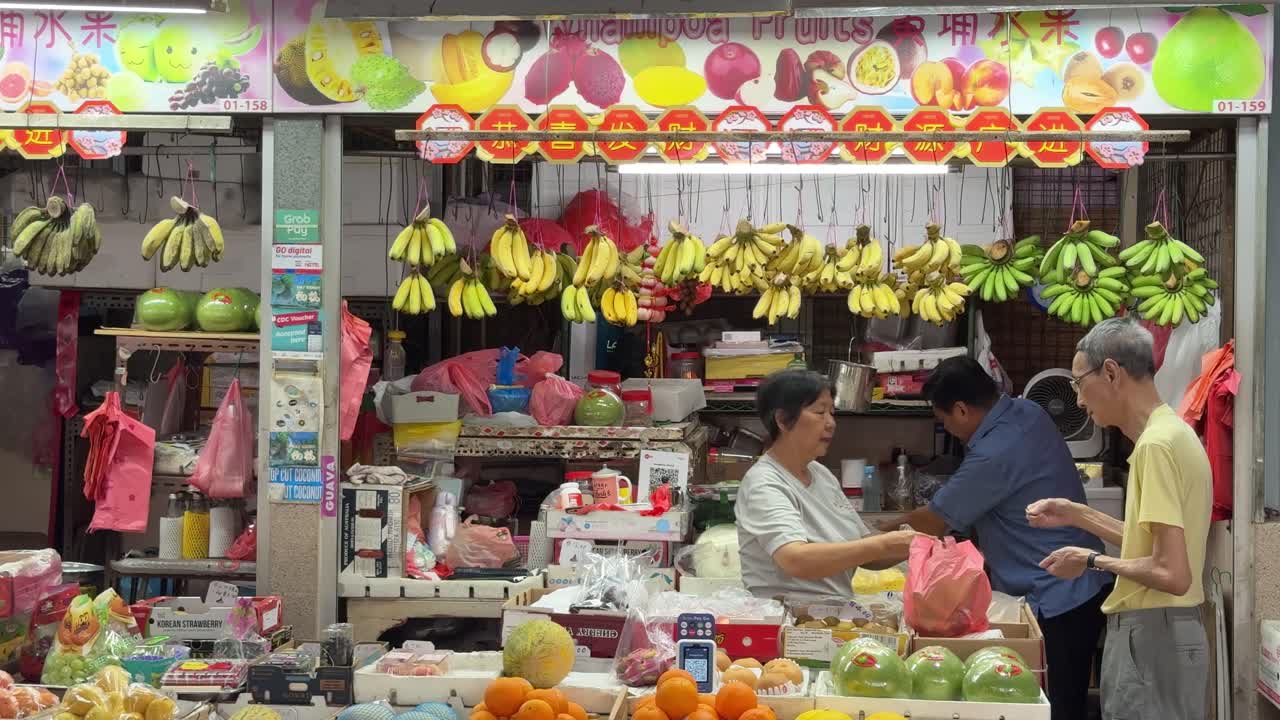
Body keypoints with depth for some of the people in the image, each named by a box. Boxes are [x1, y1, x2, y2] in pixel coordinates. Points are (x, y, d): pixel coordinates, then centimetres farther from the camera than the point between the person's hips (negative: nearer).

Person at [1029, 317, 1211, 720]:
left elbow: (1172, 574, -23)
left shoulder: (1156, 444, -19)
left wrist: (1093, 561, -10)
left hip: (1151, 634, -10)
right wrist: (1079, 516, 16)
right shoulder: (1171, 431, 12)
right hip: (1167, 630, 10)